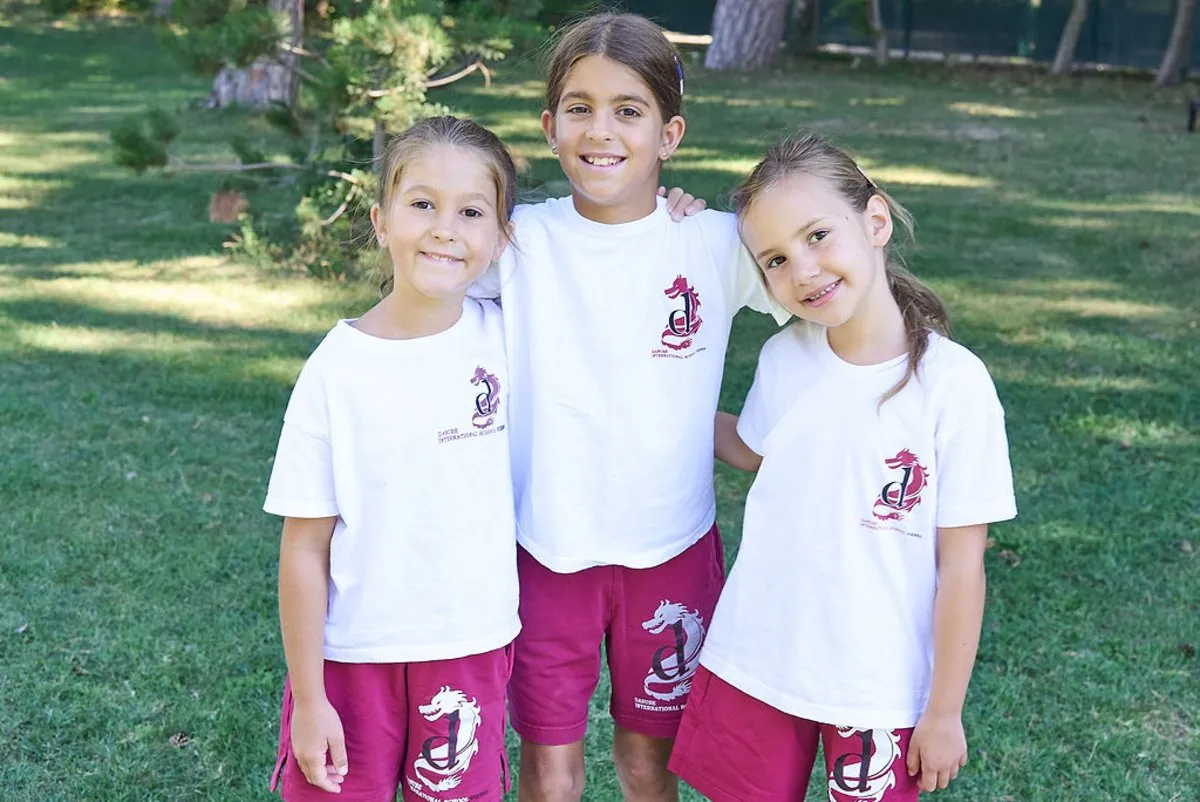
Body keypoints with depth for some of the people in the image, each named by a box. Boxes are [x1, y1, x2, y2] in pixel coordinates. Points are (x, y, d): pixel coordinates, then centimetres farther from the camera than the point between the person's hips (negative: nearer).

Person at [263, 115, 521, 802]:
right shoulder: (339, 367, -13)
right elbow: (305, 546, -8)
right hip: (352, 660, -2)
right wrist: (308, 698, -6)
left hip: (474, 651, 2)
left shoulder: (504, 336, -6)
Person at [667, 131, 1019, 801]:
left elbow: (961, 565, -11)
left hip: (881, 688, -3)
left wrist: (945, 711, -6)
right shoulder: (784, 359, -5)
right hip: (753, 666, 4)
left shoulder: (953, 383, -17)